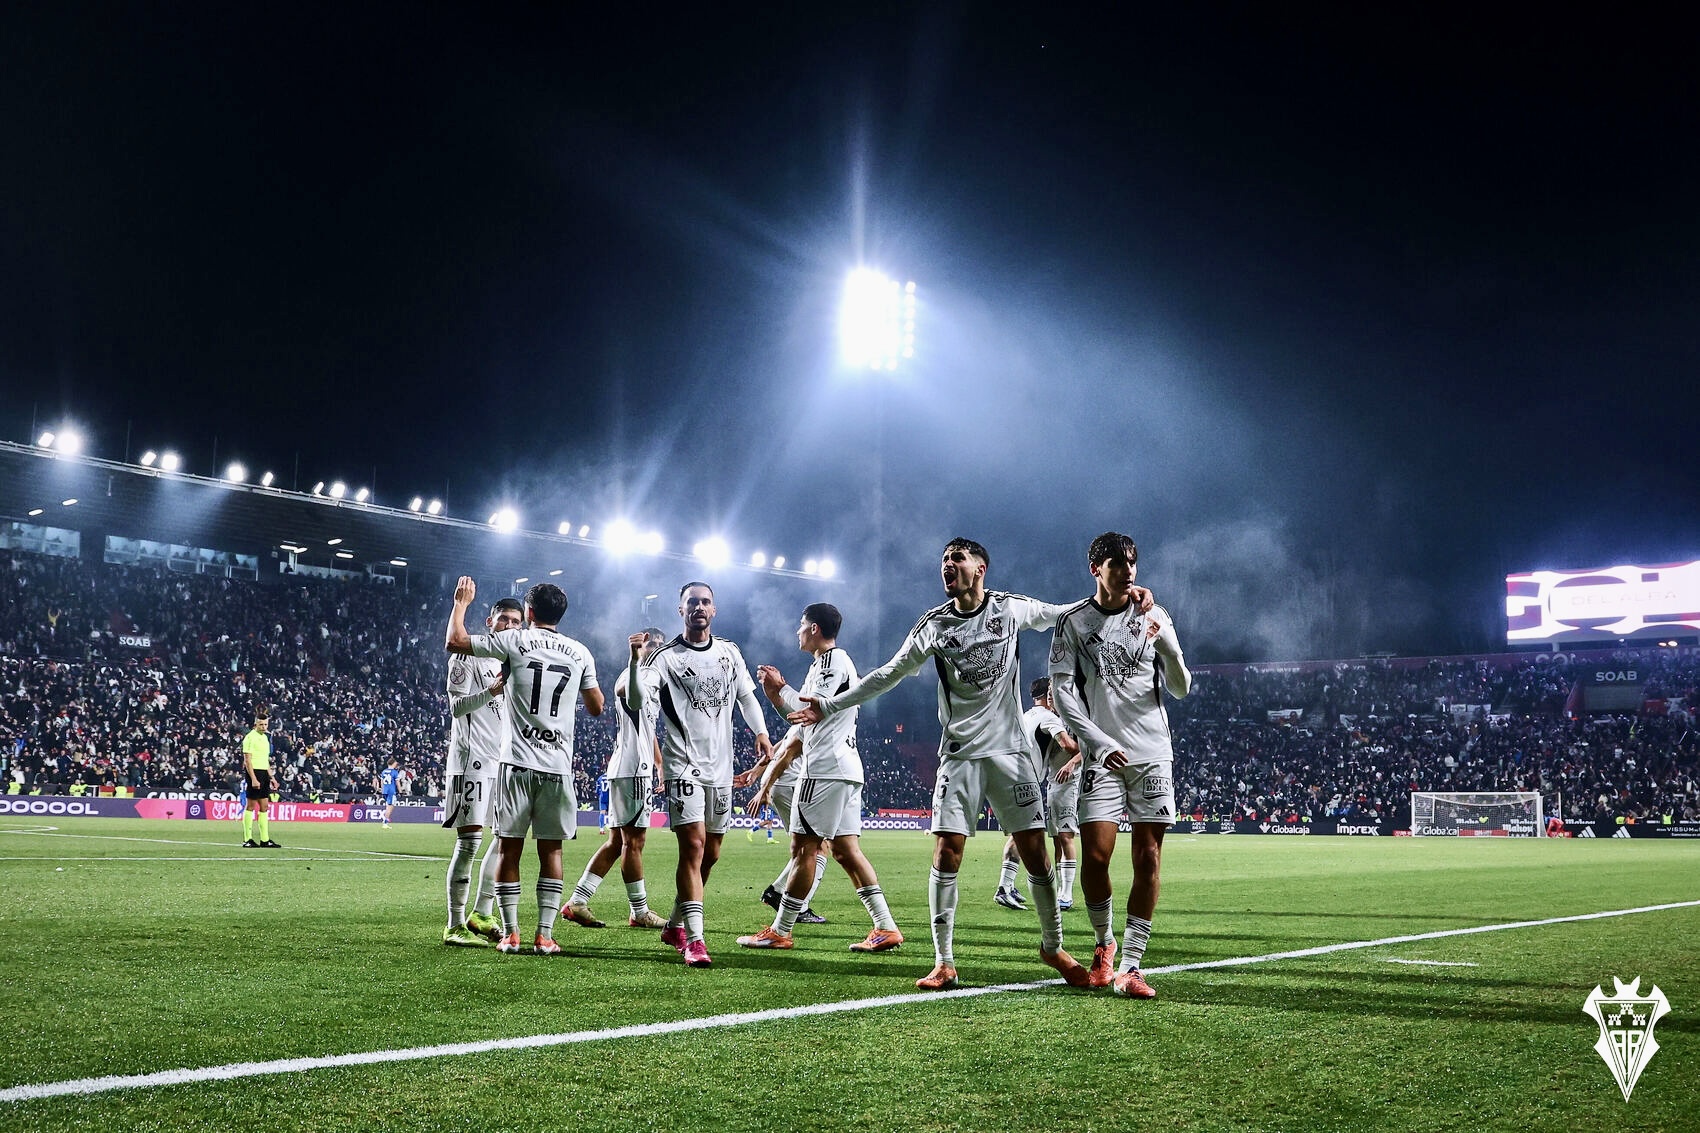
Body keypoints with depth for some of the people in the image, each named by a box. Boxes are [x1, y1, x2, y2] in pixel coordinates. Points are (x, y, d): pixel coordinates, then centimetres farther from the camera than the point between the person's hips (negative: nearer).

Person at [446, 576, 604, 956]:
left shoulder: (515, 641, 0)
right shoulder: (580, 653, 7)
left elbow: (455, 641, 6)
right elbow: (596, 707, 16)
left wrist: (461, 602, 21)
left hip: (517, 763, -2)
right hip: (558, 766, 2)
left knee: (510, 848, 5)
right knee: (551, 849, 7)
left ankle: (510, 934, 6)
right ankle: (545, 935, 5)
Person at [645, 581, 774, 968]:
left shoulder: (730, 653, 11)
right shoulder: (667, 657, -6)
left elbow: (746, 695, 21)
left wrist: (761, 732, 6)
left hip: (721, 766, 6)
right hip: (684, 766, -6)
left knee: (710, 854, 12)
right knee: (693, 847, -16)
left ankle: (675, 925, 29)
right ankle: (694, 939, -14)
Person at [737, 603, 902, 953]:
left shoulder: (833, 660, -8)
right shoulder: (824, 664, 23)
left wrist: (781, 687, -6)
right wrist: (775, 693, 17)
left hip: (825, 768, -10)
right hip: (846, 767, 10)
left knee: (804, 848, -5)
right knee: (845, 848, 6)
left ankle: (779, 932, 0)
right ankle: (886, 928, 1)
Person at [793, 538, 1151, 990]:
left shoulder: (1011, 608, 1)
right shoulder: (934, 624, 1)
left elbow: (1068, 615, 17)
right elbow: (888, 674, 7)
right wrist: (829, 705, 3)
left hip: (1010, 749, 0)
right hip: (959, 754, 0)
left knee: (1034, 850, -1)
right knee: (946, 853, -7)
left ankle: (1053, 946, 18)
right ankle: (944, 962, 2)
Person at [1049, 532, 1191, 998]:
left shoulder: (1153, 617, 8)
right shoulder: (1074, 622, 3)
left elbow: (1181, 689, 7)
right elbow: (1062, 691, -2)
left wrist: (1168, 648, -13)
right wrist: (1100, 743, -12)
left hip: (1153, 753, 2)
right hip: (1102, 754, -2)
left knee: (1148, 859, -2)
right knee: (1095, 854, -9)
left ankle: (1129, 966, 4)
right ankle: (1104, 940, 18)